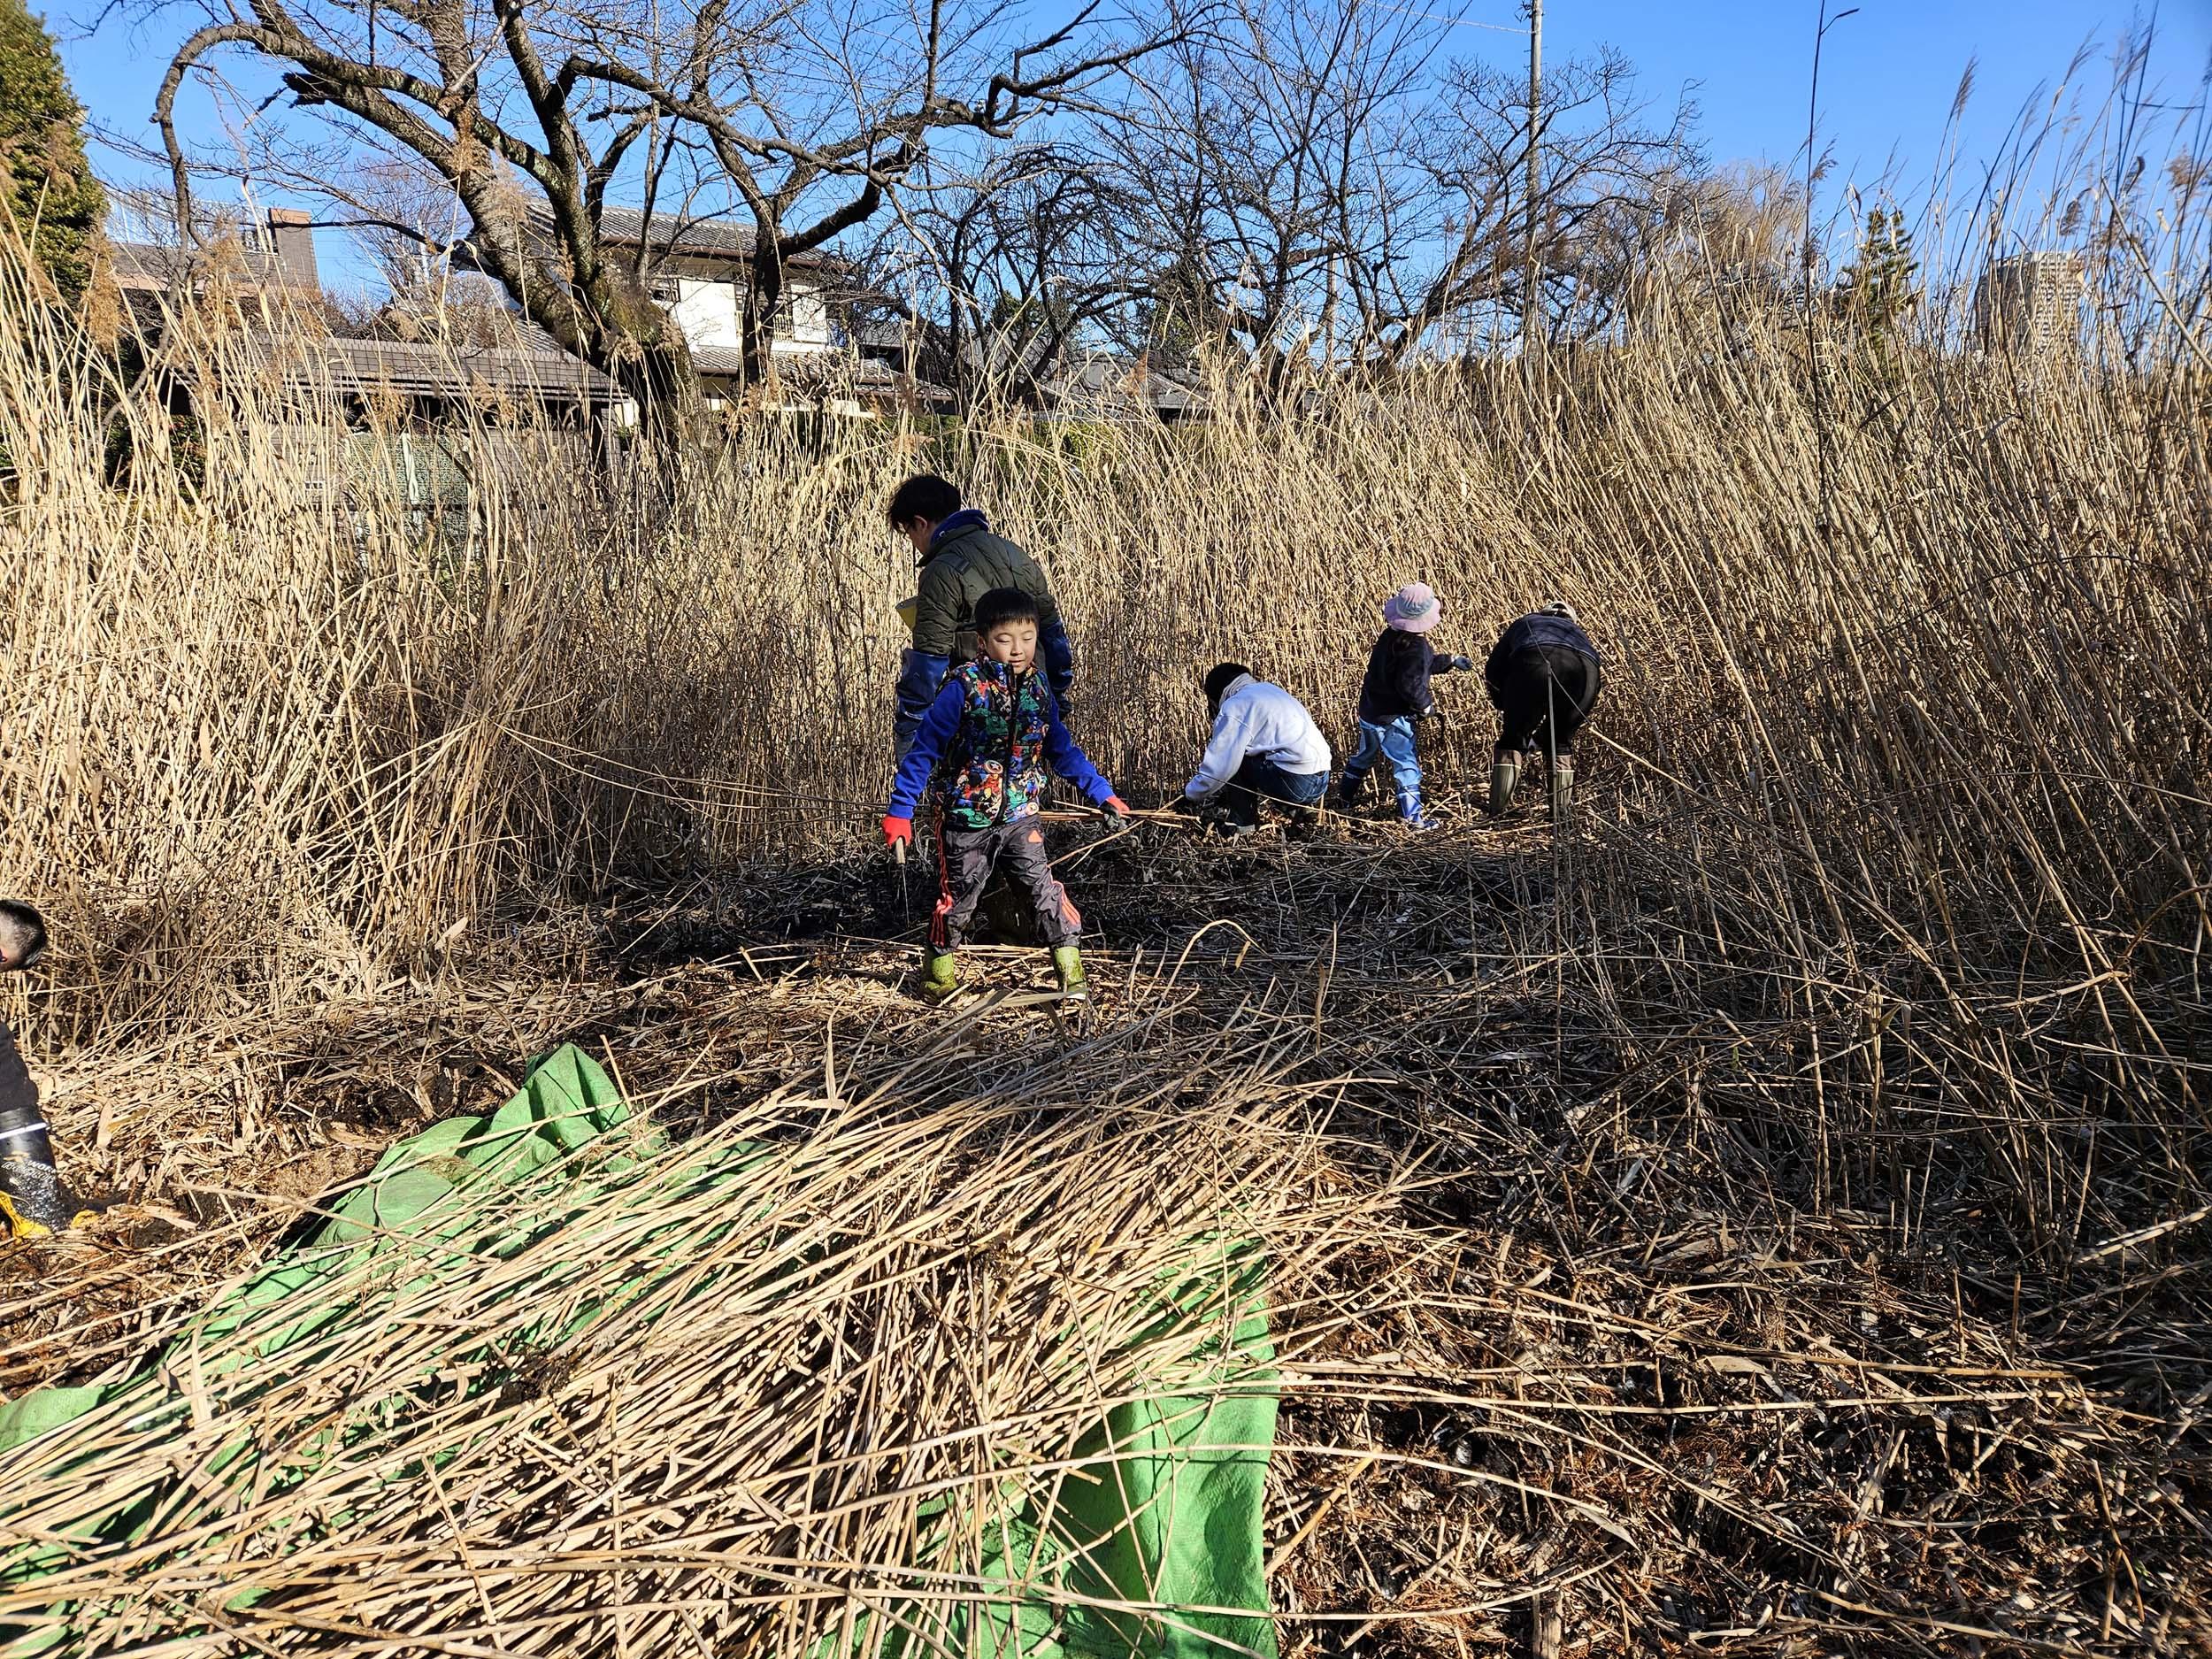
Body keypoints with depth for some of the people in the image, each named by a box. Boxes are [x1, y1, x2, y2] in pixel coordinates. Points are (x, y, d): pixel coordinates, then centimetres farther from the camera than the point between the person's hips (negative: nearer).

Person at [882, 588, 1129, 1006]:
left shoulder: (1038, 689, 0)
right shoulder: (963, 688, -15)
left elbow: (1062, 750, 12)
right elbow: (924, 749, -11)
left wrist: (1102, 792, 9)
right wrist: (899, 811, -13)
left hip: (1020, 816, 3)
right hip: (966, 818, -3)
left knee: (1046, 889, -6)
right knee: (956, 898, 9)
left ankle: (1071, 972, 2)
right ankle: (937, 974, 31)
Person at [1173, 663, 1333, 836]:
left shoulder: (1234, 706, -4)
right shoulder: (1270, 690, 22)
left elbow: (1218, 767, -7)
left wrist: (1190, 796, 11)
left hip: (1296, 782, -8)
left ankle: (1242, 822, 6)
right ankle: (1301, 806, 18)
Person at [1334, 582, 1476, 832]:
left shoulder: (1392, 635, 3)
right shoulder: (1415, 647, -25)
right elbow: (1410, 685, -29)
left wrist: (1451, 661, 22)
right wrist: (1427, 704, -12)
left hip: (1369, 711, 9)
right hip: (1392, 719, -9)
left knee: (1365, 755, 26)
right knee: (1407, 765, 3)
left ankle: (1345, 798, 39)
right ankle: (1412, 816, 7)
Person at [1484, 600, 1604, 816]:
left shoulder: (1525, 623, 40)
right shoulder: (1578, 633, 45)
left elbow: (1493, 670, 27)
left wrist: (1506, 708, 38)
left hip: (1534, 663, -2)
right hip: (1584, 667, 3)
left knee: (1512, 740, 14)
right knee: (1561, 744, 24)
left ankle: (1497, 815, 5)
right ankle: (1561, 816, 21)